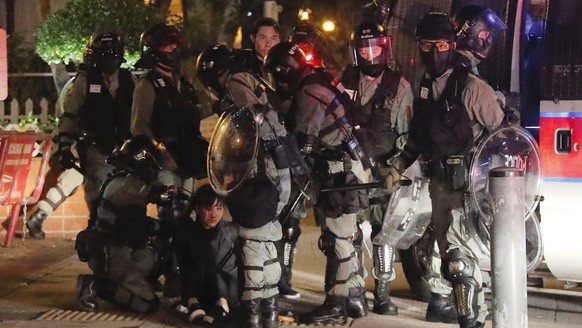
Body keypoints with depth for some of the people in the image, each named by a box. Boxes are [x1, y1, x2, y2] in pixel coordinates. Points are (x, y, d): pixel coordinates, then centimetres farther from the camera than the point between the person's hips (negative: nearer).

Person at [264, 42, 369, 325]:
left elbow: (304, 142, -20)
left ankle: (336, 305, 1)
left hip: (339, 172, -10)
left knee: (336, 239, -5)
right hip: (343, 168, 10)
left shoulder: (308, 93, -15)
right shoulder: (317, 86, 15)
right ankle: (354, 298, 22)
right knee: (343, 237, 15)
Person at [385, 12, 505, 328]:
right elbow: (417, 138, 21)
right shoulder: (425, 89, 10)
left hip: (469, 184, -8)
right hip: (439, 184, 8)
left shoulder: (471, 87, -12)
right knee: (448, 257, 11)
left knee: (460, 257, -13)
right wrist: (397, 168, 15)